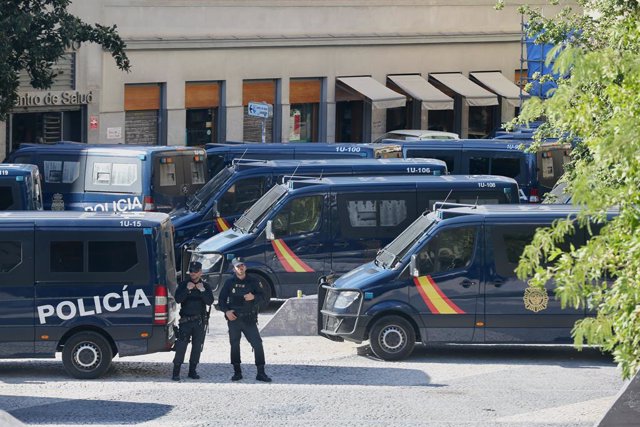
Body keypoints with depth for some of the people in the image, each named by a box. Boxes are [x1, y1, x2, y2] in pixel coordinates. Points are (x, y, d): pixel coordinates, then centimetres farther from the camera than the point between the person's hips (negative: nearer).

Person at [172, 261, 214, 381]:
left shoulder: (205, 286, 7)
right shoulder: (183, 285, 4)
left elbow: (210, 301, -4)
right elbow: (178, 299, -8)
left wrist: (202, 290, -15)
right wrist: (187, 289, -17)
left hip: (200, 321, 2)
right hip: (185, 320, -2)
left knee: (197, 347, 6)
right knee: (181, 346, -9)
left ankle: (192, 371, 16)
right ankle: (176, 372, -9)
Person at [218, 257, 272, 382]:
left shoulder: (253, 282, 6)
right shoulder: (229, 283, 8)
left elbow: (262, 297, 3)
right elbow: (222, 299, 10)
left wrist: (254, 297, -18)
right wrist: (226, 311, -7)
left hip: (249, 319, -1)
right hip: (233, 319, 1)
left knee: (257, 344, -9)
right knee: (234, 345, 4)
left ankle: (261, 373, -4)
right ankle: (237, 372, 14)